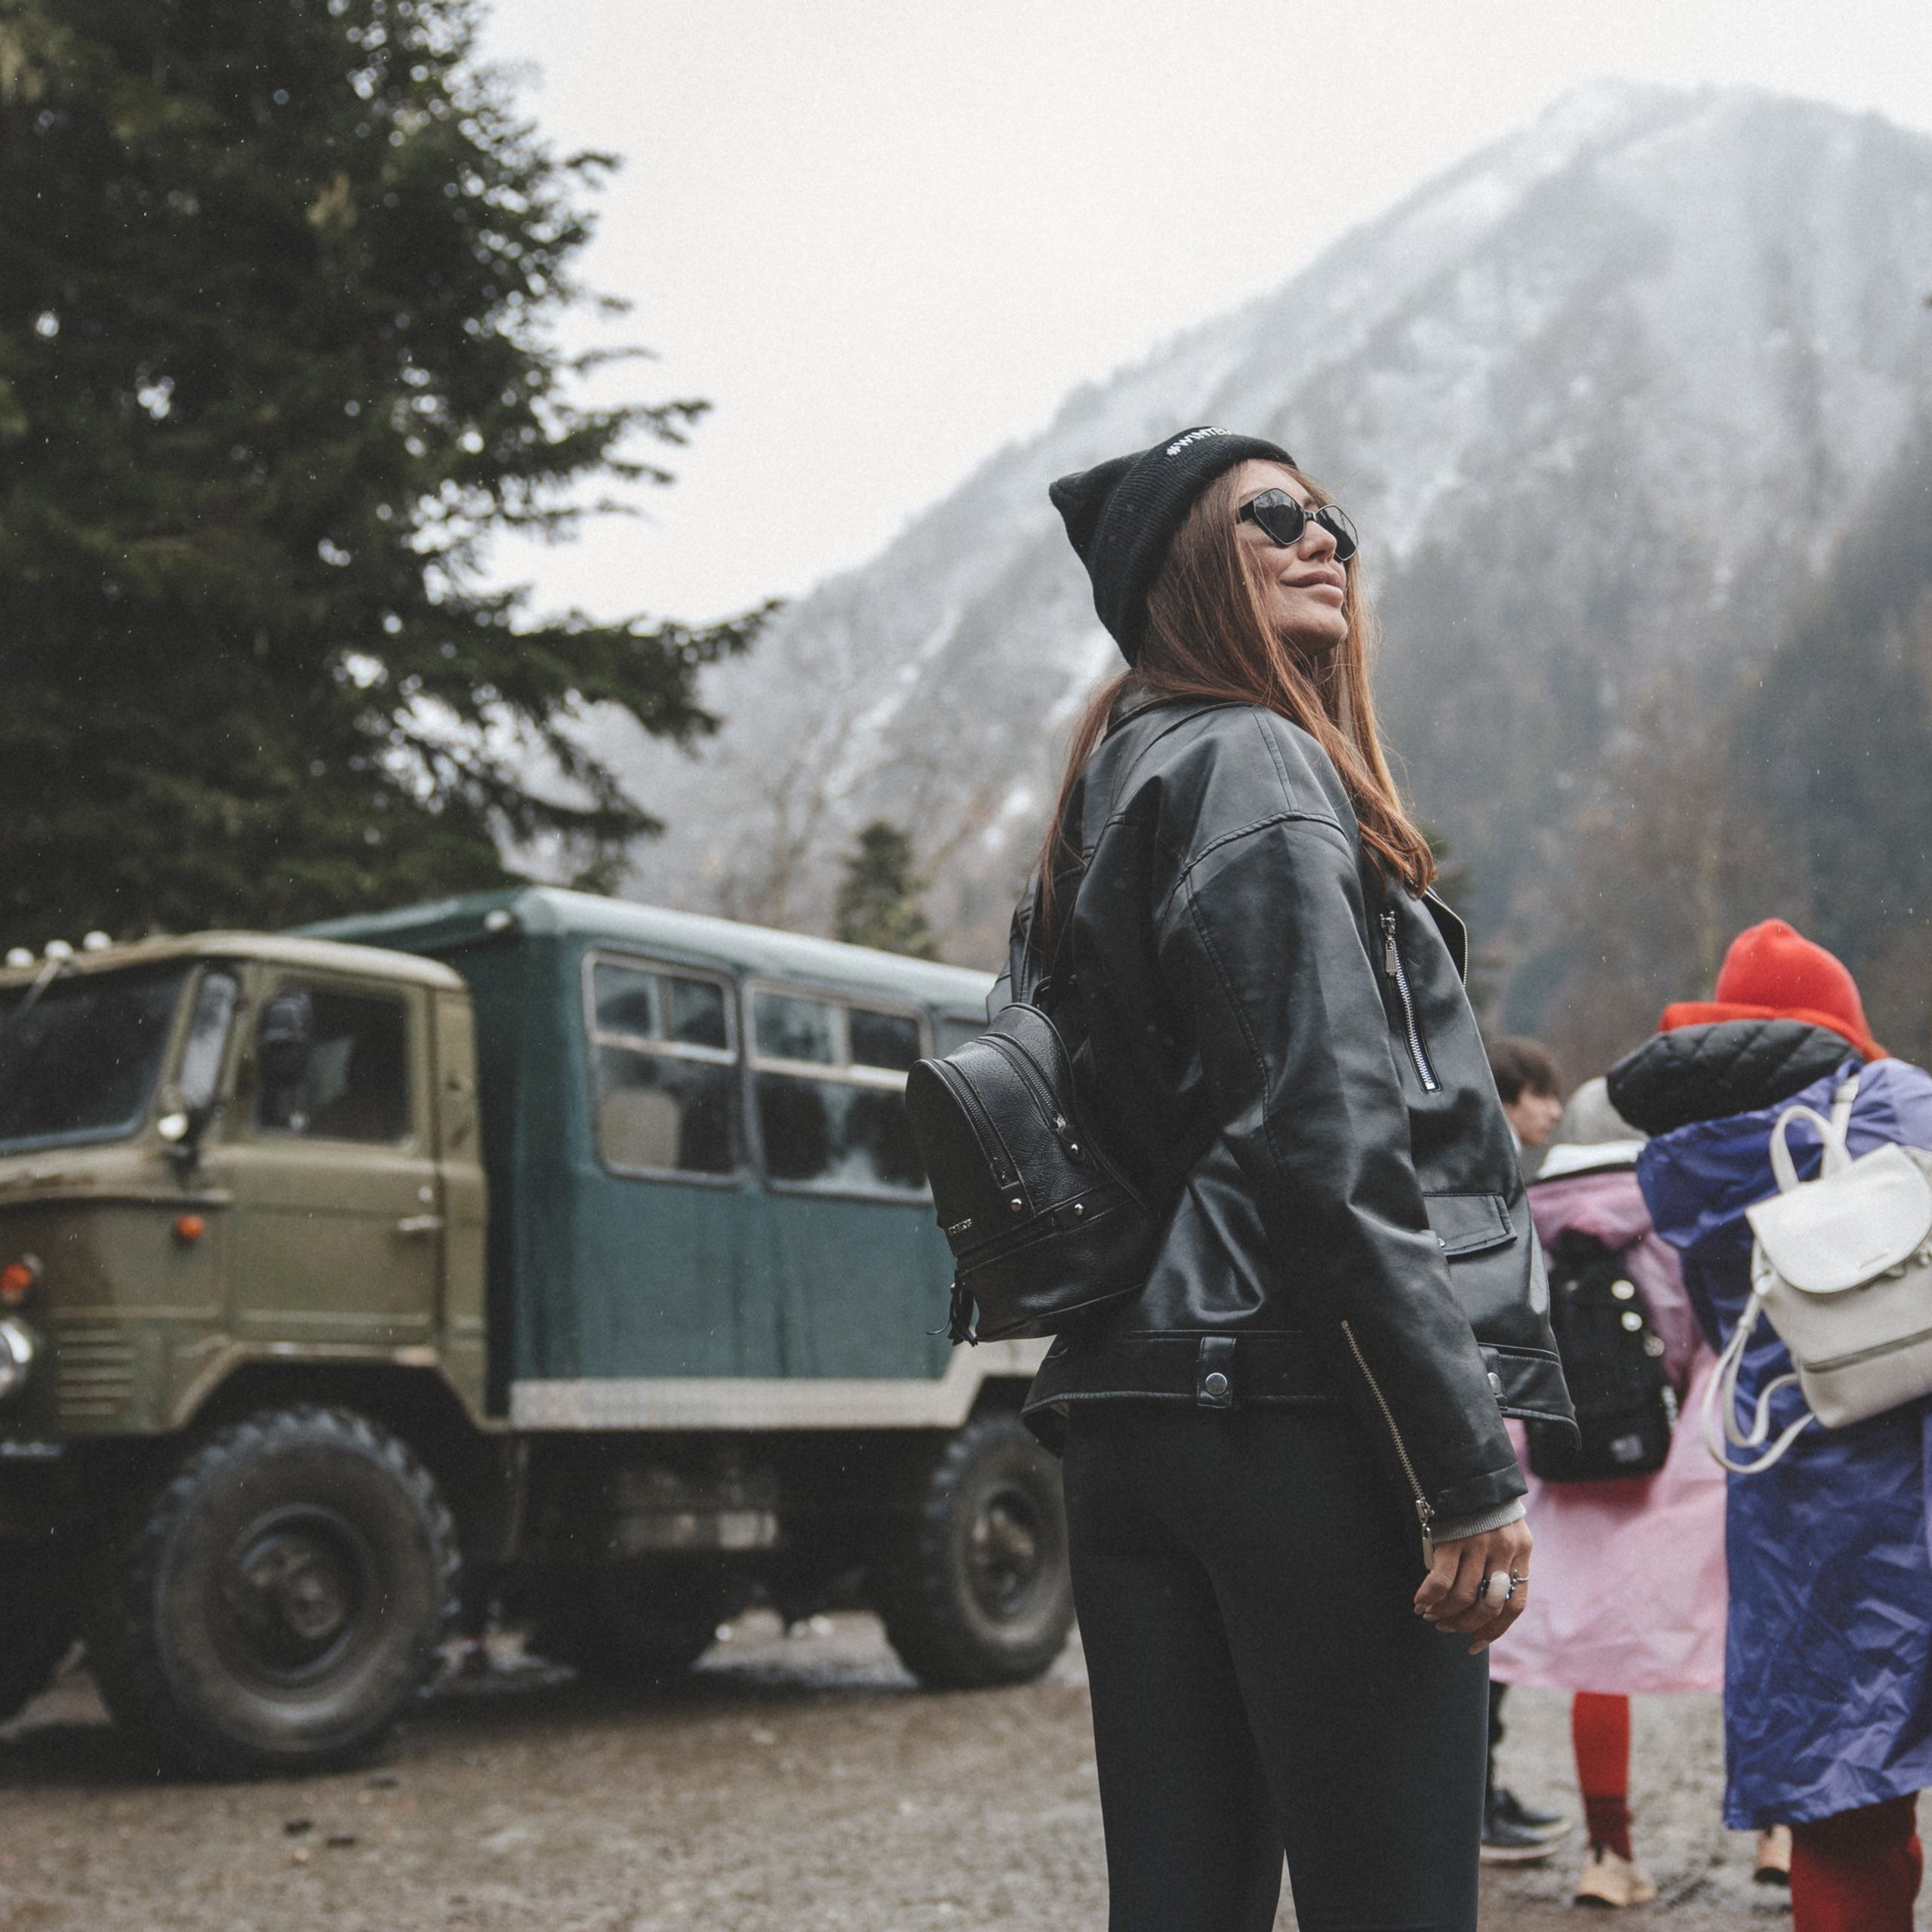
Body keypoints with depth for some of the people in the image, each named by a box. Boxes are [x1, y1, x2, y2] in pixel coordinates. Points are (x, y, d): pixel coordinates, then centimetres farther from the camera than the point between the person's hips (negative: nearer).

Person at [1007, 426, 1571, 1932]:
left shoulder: (1112, 797, 22)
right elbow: (1332, 1151, -16)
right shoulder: (1254, 767, -6)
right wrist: (1473, 1470, -15)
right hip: (1305, 1414, -9)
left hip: (1129, 1417, 9)